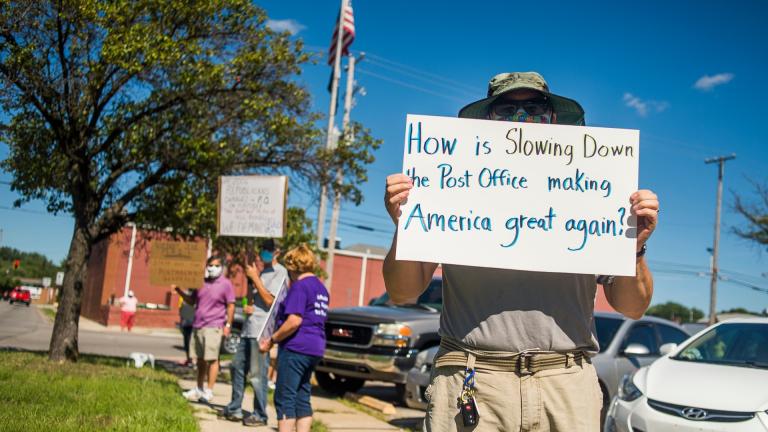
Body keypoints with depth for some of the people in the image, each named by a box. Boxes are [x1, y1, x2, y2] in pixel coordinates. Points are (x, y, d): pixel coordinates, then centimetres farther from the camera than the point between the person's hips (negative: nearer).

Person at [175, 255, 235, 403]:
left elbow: (231, 306, -3)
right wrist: (179, 291, 4)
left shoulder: (226, 284, -3)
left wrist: (228, 325, -8)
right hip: (197, 326, 6)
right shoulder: (201, 282, 12)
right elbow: (191, 301, 18)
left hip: (214, 327, -6)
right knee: (200, 359, 13)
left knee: (212, 359, -7)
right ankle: (199, 389, 23)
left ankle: (208, 391, -1)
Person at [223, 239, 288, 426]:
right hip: (249, 327, 9)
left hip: (262, 329, -9)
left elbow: (269, 300, -15)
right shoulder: (259, 270, 16)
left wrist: (255, 277, -12)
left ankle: (260, 415, 6)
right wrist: (247, 305, 0)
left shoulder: (279, 272, -9)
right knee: (237, 367, 14)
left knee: (257, 374, -4)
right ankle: (235, 409, 26)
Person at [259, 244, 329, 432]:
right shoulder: (321, 288, 16)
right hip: (315, 349, 9)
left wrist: (272, 340, -13)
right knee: (302, 398, 12)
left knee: (284, 399, -3)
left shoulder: (299, 286, -12)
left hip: (296, 347, -9)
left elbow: (294, 320, -21)